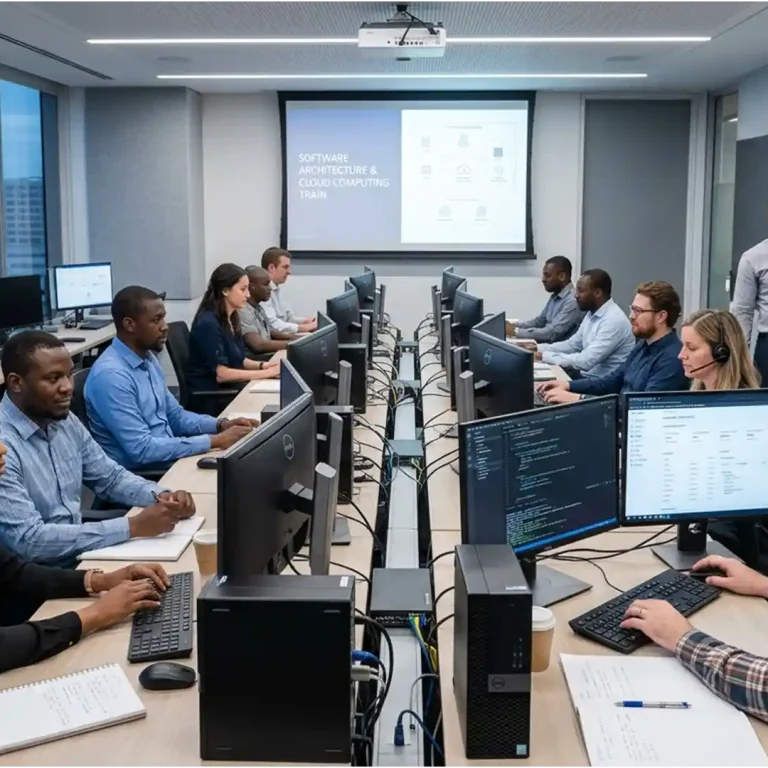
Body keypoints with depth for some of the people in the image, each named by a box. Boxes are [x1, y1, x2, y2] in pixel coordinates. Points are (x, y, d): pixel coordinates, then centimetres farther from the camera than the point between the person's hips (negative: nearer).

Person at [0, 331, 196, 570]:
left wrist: (161, 496, -7)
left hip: (79, 555, 7)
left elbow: (111, 477, 13)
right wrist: (133, 526, -27)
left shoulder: (65, 421, 3)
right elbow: (28, 540, -27)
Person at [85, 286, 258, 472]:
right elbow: (142, 449, -25)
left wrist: (221, 425, -2)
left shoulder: (149, 359, 7)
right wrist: (214, 441, -23)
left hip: (168, 459, 8)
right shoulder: (110, 375, -21)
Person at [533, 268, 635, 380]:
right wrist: (539, 349, 4)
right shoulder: (592, 314, 8)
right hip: (585, 374, 8)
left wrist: (545, 356, -22)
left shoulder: (614, 320, -22)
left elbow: (586, 361, -27)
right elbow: (573, 344, 18)